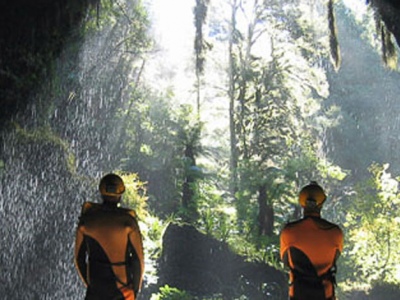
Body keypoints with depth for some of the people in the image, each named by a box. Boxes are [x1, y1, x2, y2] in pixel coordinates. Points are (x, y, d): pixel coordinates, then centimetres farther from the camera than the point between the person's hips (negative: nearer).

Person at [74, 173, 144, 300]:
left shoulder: (86, 220, -5)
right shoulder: (128, 221, -13)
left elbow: (79, 258, 3)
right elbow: (139, 259, -11)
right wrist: (136, 288, 6)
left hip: (95, 289, 2)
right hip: (122, 289, -2)